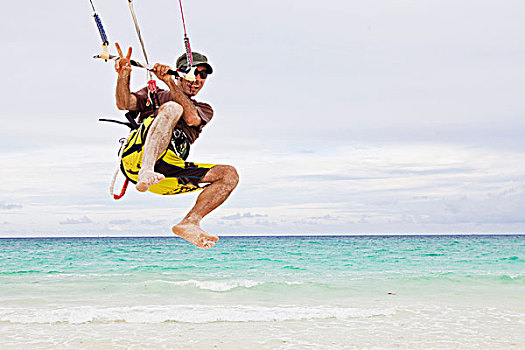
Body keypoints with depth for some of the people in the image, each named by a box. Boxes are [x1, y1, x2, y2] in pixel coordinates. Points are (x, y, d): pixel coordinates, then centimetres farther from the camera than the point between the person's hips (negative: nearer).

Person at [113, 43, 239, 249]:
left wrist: (170, 83, -5)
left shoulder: (204, 110, 31)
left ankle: (189, 223, -22)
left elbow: (192, 118, 4)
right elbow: (124, 104, 8)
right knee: (171, 108, -28)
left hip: (169, 171, 3)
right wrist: (124, 75, -10)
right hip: (137, 156, -3)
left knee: (229, 175, -11)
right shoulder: (154, 95, 29)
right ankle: (146, 172, -50)